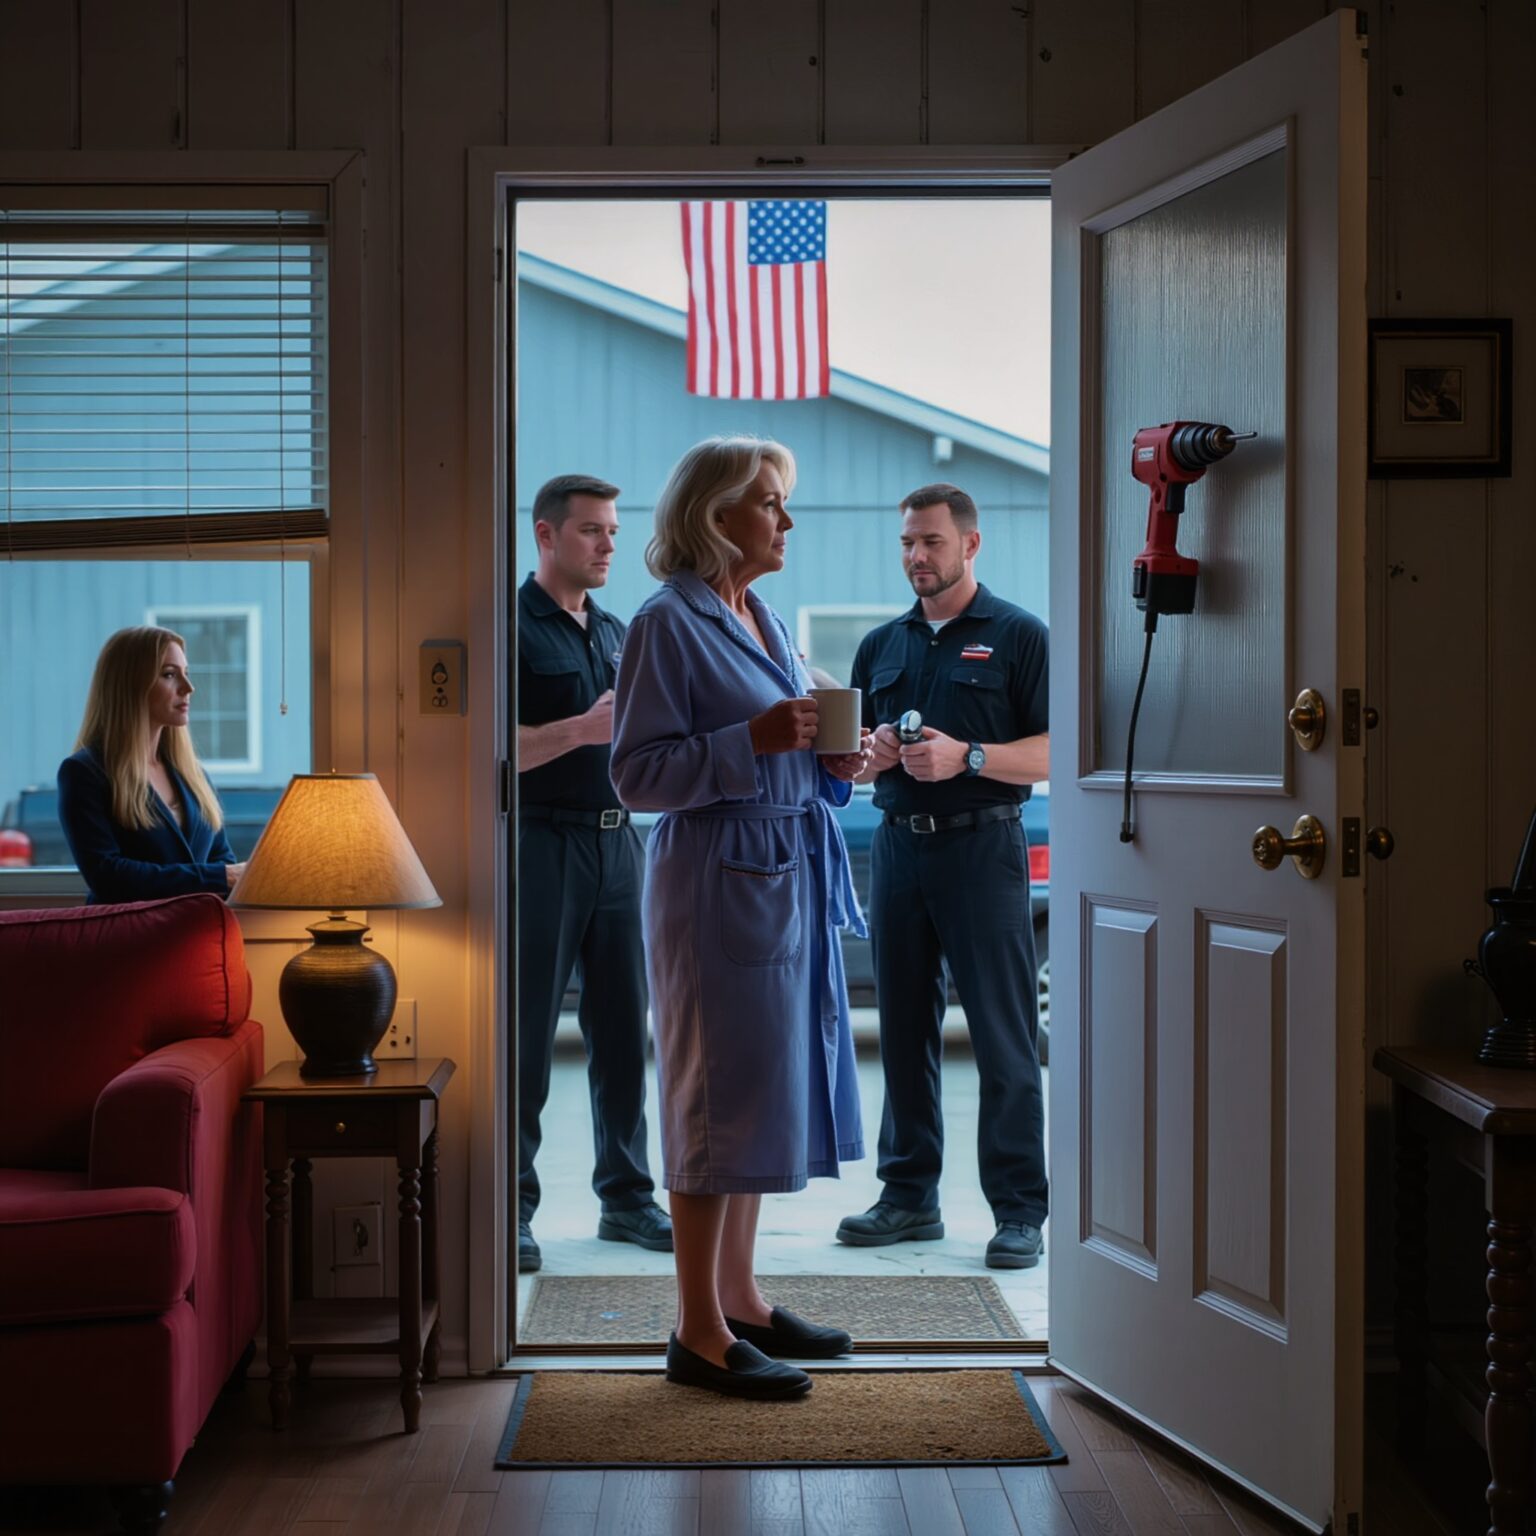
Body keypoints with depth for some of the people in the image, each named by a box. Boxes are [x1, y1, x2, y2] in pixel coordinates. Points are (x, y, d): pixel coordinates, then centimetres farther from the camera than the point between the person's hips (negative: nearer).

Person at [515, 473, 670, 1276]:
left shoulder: (616, 633, 17)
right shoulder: (514, 627, -6)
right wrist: (582, 729, -23)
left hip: (616, 842, 7)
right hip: (541, 841, -7)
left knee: (622, 1028, 8)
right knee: (526, 1032, -2)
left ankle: (625, 1195, 17)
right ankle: (512, 1208, 5)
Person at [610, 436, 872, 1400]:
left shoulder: (766, 622, 16)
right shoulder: (668, 624, -10)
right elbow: (638, 774, -15)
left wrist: (833, 765, 3)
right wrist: (754, 739, -22)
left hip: (792, 877, 9)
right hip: (718, 881, -9)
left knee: (769, 1090, 13)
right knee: (719, 1096, -5)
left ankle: (740, 1298, 25)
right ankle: (700, 1334, 4)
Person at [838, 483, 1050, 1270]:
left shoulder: (1018, 636, 0)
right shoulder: (881, 645, 16)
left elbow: (1053, 753, -6)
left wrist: (968, 756, -19)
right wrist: (873, 754, -3)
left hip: (981, 849, -5)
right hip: (897, 846, 5)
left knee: (1003, 1040, -5)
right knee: (903, 1032, 8)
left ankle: (1019, 1211, -1)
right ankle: (909, 1195, 16)